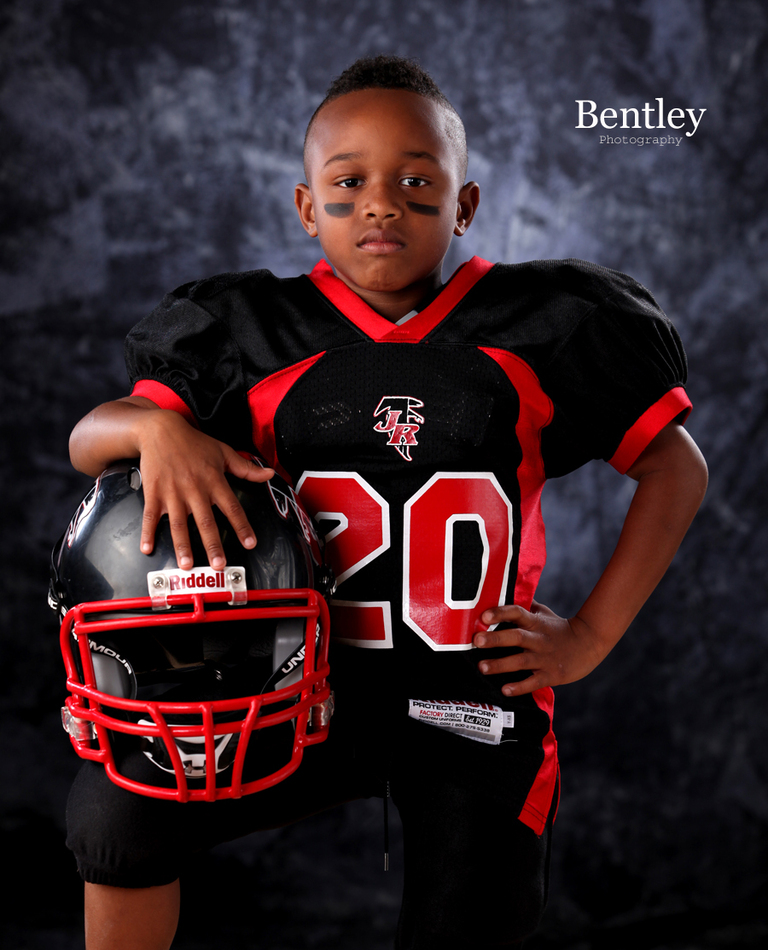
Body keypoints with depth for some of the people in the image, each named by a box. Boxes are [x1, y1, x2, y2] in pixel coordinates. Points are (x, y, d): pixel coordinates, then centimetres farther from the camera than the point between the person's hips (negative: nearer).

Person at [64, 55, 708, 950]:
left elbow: (676, 466, 4)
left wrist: (592, 633, -3)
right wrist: (159, 426, -23)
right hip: (310, 684, 1)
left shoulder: (539, 328, -3)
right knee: (114, 809, -14)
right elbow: (86, 441, 1)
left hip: (477, 699, 0)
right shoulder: (258, 338, -1)